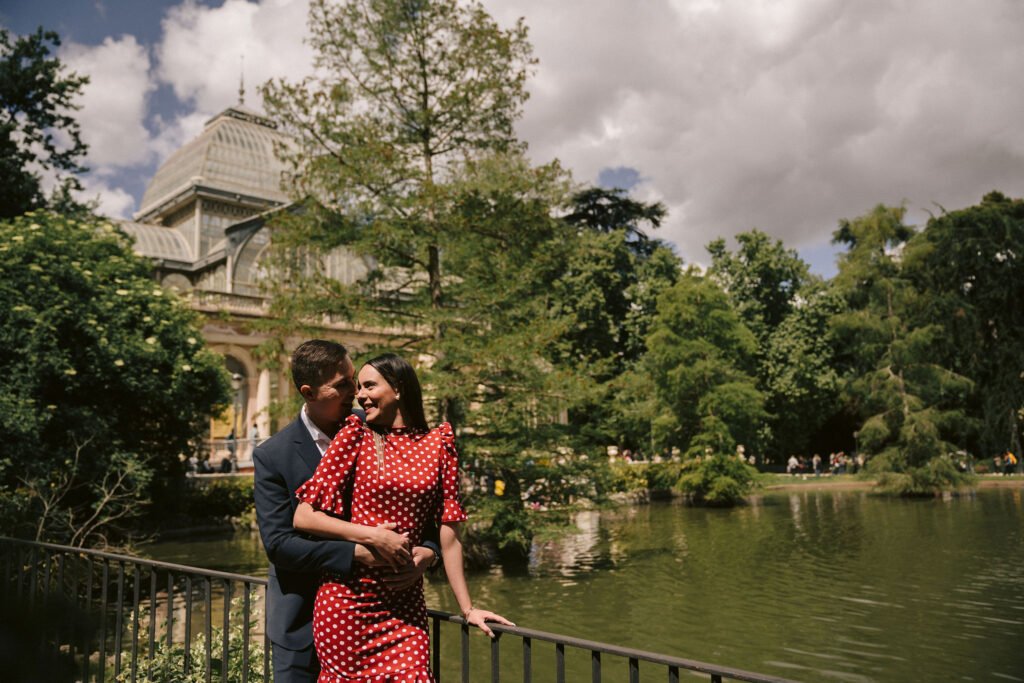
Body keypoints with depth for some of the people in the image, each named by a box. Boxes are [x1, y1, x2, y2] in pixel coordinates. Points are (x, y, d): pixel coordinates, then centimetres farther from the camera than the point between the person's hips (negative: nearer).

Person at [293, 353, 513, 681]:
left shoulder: (439, 444, 1)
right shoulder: (355, 436, -3)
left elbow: (449, 534, 3)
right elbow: (303, 517, -6)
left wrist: (467, 608, 3)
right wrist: (373, 535, -14)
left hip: (405, 605, 2)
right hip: (348, 601, -1)